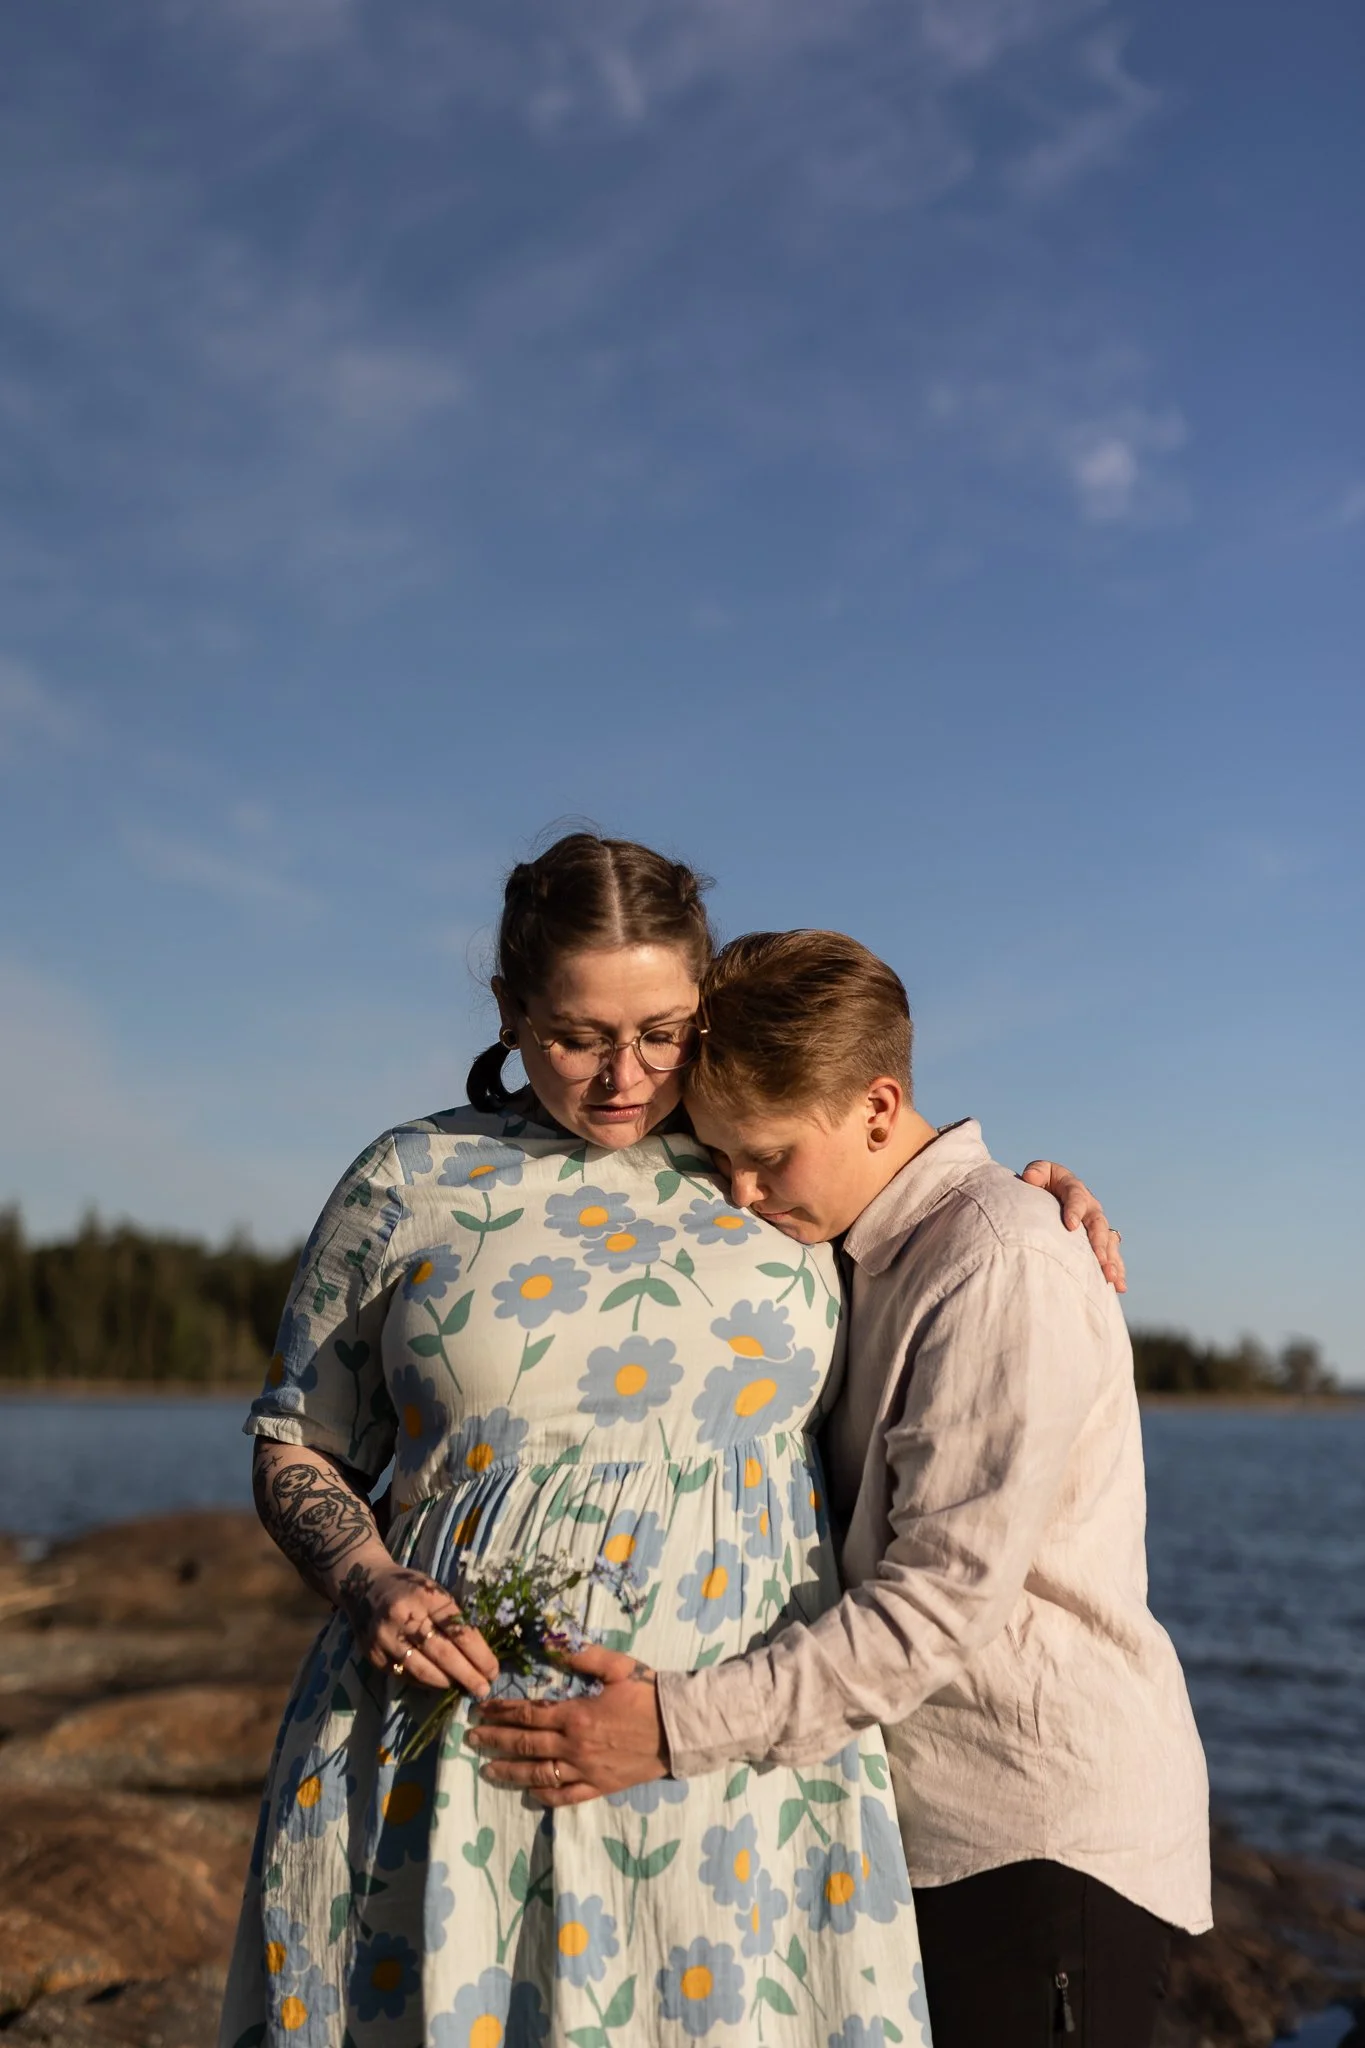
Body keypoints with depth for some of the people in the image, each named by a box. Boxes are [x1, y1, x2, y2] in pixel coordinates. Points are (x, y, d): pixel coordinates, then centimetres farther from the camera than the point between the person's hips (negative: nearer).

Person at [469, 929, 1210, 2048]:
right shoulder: (874, 1258, 11)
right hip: (932, 1825, 8)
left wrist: (685, 1726, -22)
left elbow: (949, 1592, -22)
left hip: (1047, 1830, -8)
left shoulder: (1004, 1265, -17)